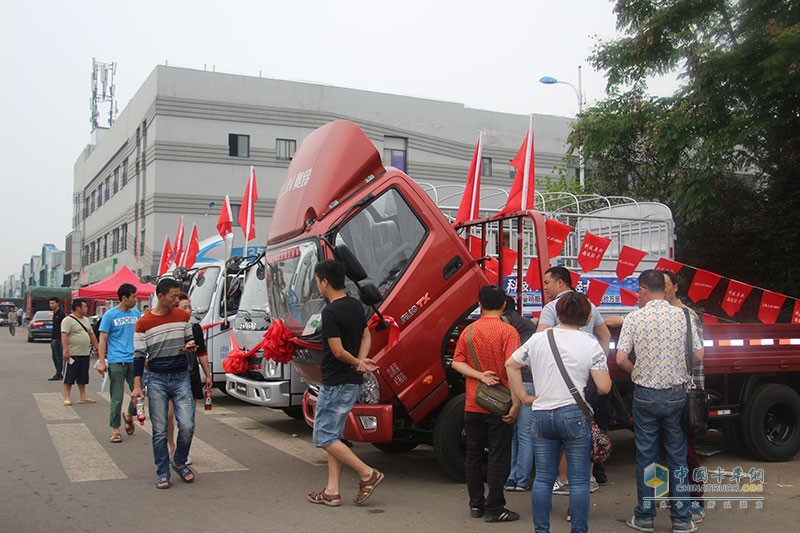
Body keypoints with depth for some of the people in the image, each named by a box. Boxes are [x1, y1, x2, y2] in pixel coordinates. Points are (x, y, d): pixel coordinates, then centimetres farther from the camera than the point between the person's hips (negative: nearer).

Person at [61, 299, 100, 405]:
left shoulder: (86, 320, 16)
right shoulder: (68, 320, -9)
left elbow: (92, 335, 22)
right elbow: (64, 337, -17)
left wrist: (97, 348, 17)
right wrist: (66, 351, -25)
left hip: (85, 354, 8)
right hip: (73, 355, -8)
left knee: (83, 377, 13)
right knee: (69, 377, -1)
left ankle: (83, 397, 20)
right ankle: (67, 398, 5)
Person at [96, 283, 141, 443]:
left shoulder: (136, 313, 11)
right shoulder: (110, 315, -2)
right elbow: (103, 339, -3)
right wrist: (101, 361, -9)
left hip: (134, 360, 4)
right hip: (116, 362, -4)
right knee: (117, 398, 0)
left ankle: (130, 415, 32)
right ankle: (115, 429, 11)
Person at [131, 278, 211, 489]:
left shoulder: (183, 316, 7)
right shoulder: (144, 323, -3)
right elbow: (139, 355, -1)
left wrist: (191, 345, -4)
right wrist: (137, 386, -6)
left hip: (181, 378, 2)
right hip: (156, 379, -2)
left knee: (187, 426, -6)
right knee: (160, 430, 1)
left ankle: (180, 462, 18)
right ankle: (162, 473, 13)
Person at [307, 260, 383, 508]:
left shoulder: (330, 312, -20)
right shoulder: (356, 305, 8)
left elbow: (338, 351, -21)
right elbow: (366, 337, 15)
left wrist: (358, 363, -5)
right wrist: (360, 362, -1)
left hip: (336, 383, -9)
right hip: (353, 382, 9)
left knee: (324, 437, -1)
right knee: (334, 436, 13)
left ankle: (368, 474, 0)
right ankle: (332, 491, 15)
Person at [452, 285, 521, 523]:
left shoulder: (468, 331, 6)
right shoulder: (507, 331, -10)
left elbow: (457, 363, 0)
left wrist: (480, 375, -9)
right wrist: (516, 401, -17)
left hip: (472, 406, 5)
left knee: (474, 455, 13)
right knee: (499, 457, 3)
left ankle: (476, 504, 21)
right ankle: (494, 508, 5)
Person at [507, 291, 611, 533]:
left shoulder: (538, 339, 5)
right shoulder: (590, 344, -5)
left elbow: (511, 365, 13)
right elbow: (604, 388, -9)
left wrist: (524, 397, 14)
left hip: (541, 415, 3)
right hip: (574, 416, -3)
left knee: (543, 479, 11)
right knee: (579, 481, 4)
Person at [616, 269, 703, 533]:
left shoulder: (634, 318, -7)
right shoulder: (682, 315, -3)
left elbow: (621, 359, -10)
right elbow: (698, 355, 1)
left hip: (646, 395, -1)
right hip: (676, 394, 1)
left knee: (646, 457, 8)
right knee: (677, 456, 10)